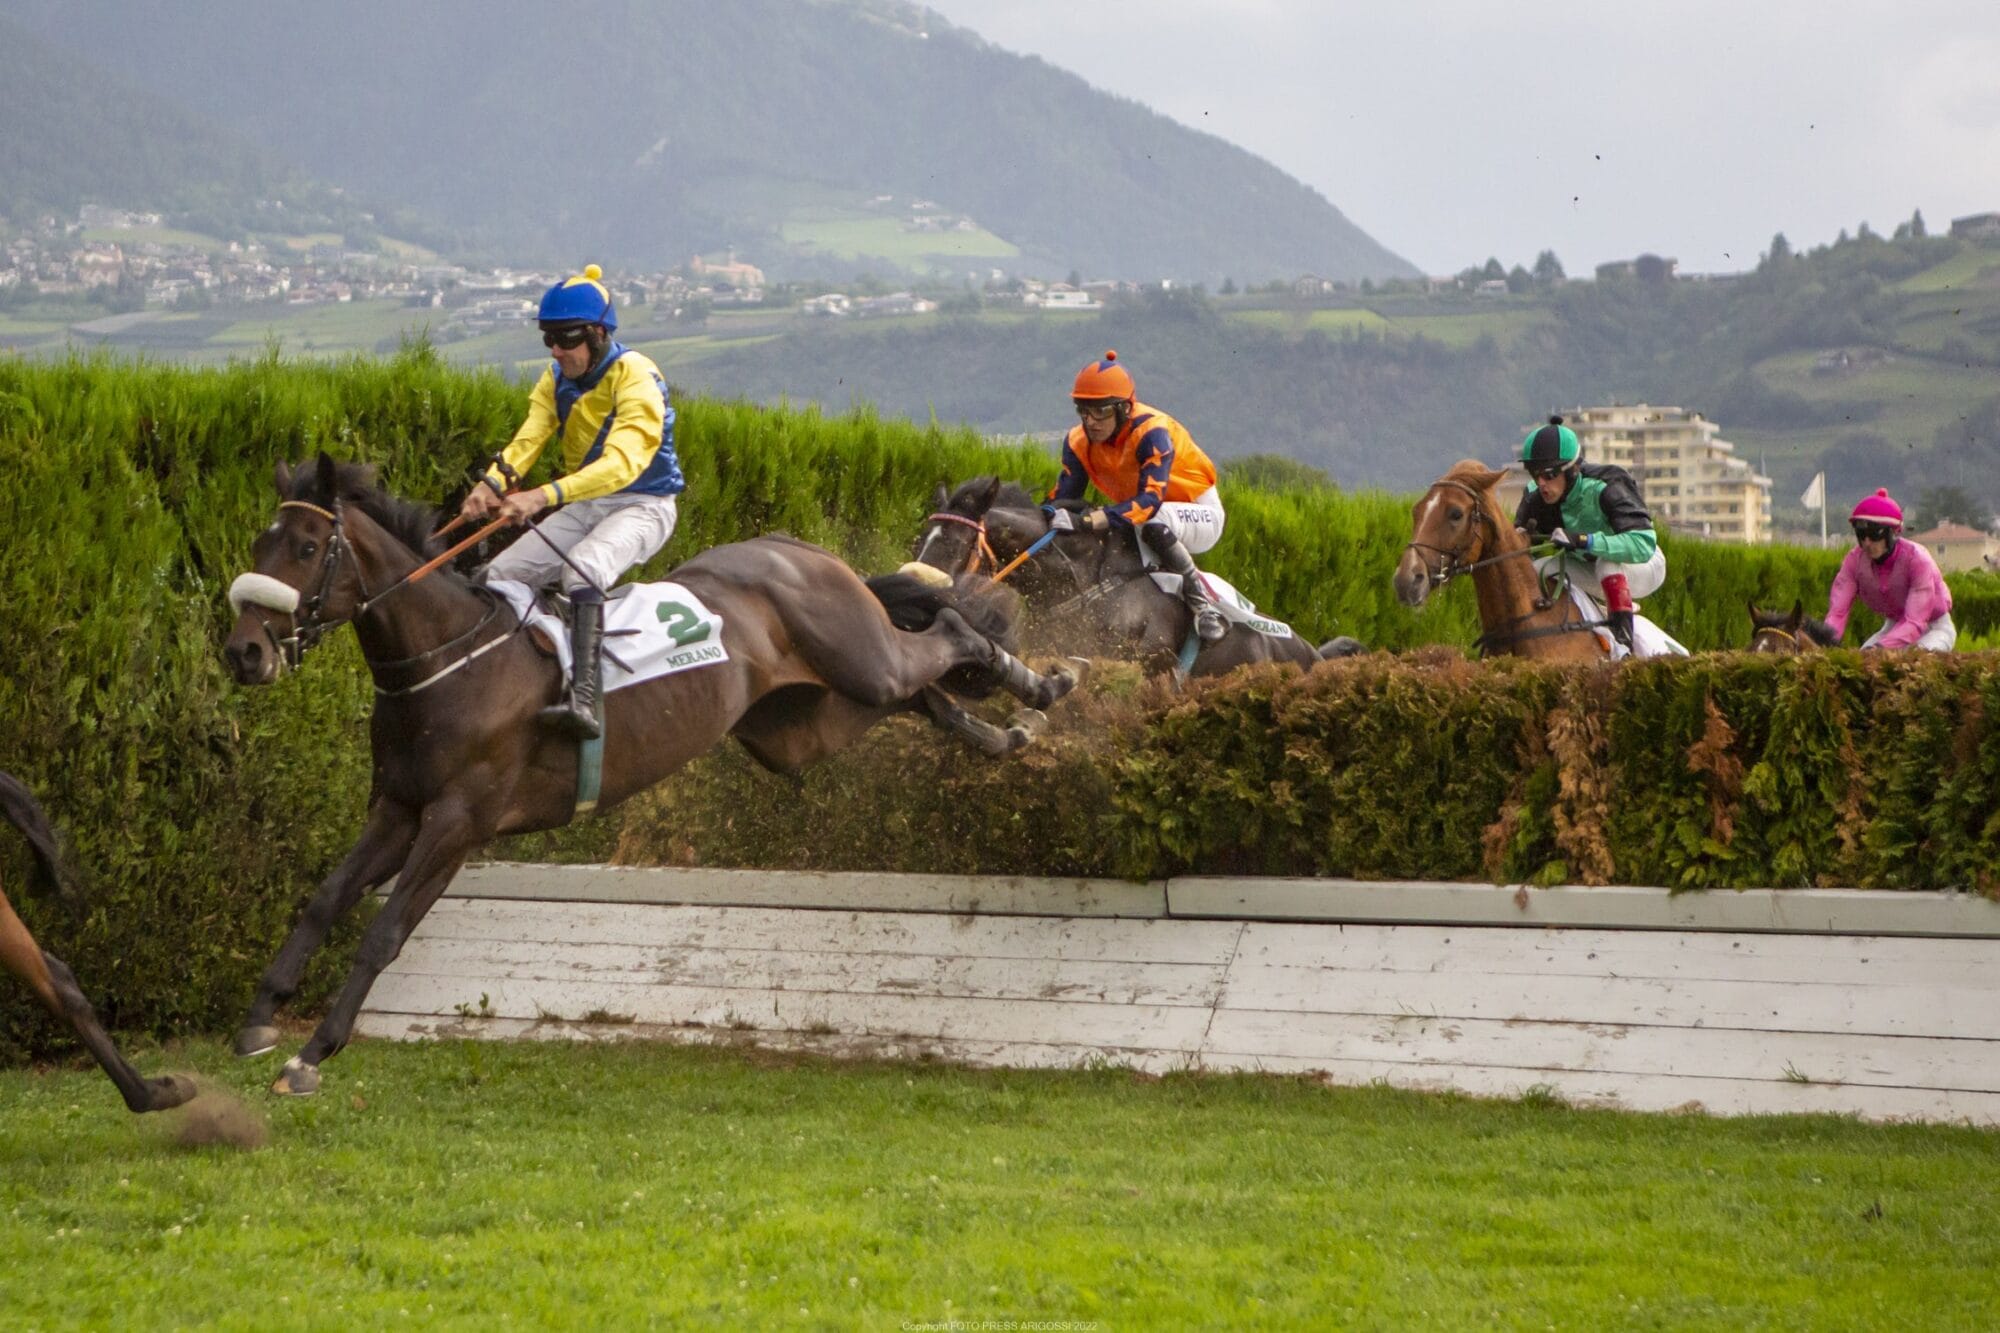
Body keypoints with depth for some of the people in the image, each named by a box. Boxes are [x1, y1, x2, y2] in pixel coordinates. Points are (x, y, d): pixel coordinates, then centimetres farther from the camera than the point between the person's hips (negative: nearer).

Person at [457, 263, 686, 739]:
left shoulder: (635, 378, -20)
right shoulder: (557, 379, 5)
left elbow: (623, 463, -33)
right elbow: (529, 438, -9)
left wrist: (546, 496, -46)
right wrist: (492, 483, -32)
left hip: (643, 506, -8)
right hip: (583, 505, 8)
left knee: (583, 568, -37)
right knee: (500, 576, -2)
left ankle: (586, 700, -51)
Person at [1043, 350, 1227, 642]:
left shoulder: (1152, 433, -29)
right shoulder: (1079, 442, -8)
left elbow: (1150, 500, -40)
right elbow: (1063, 495, -11)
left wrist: (1087, 521, -52)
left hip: (1201, 515, -7)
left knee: (1152, 523, -40)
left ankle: (1202, 603, -28)